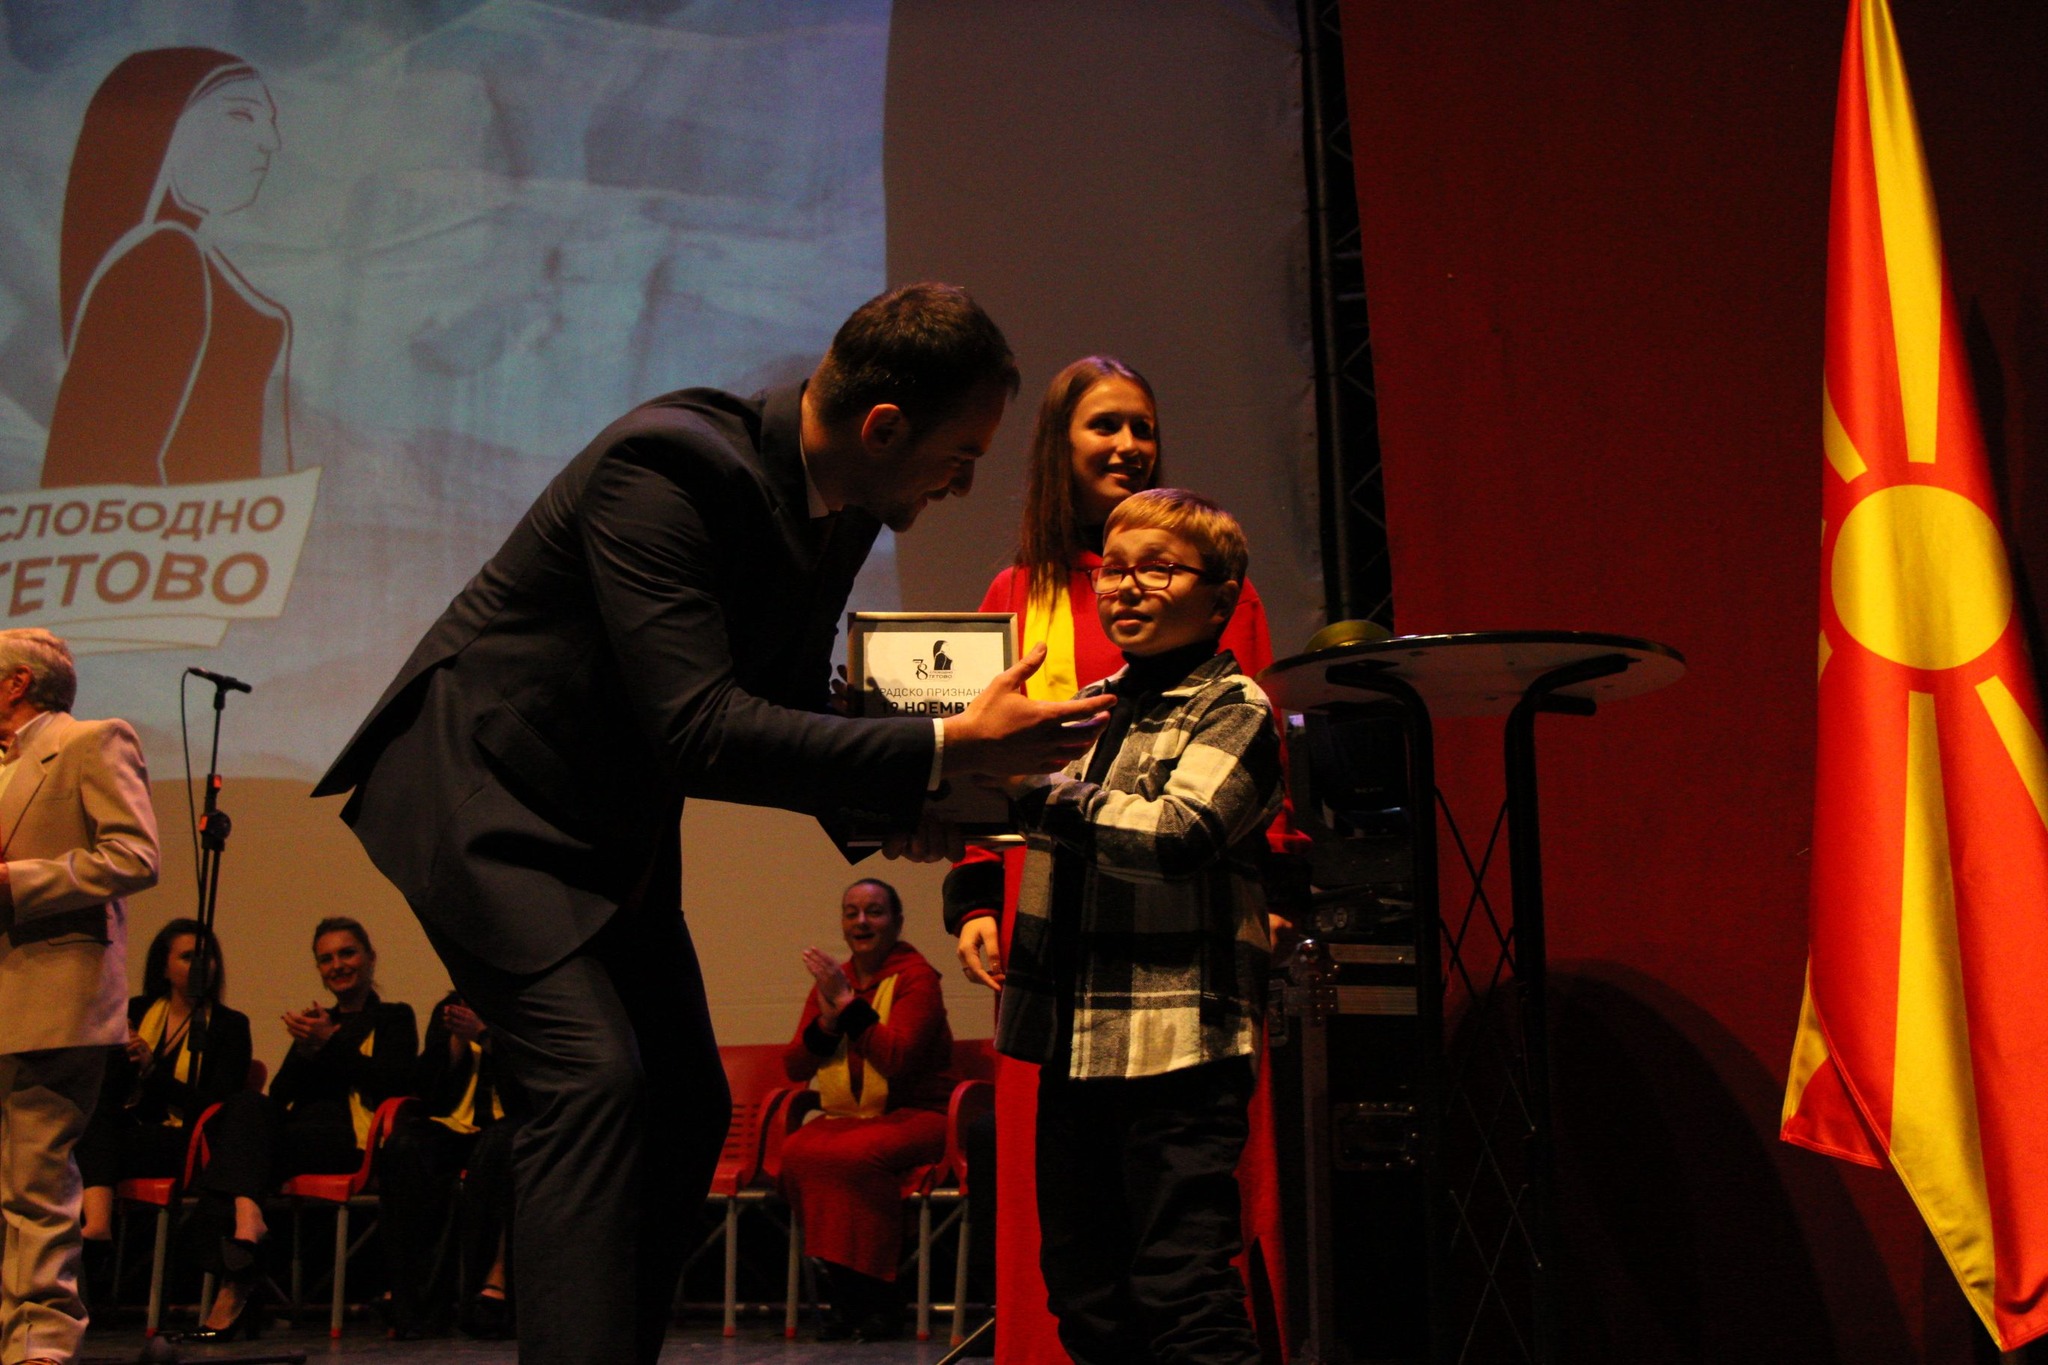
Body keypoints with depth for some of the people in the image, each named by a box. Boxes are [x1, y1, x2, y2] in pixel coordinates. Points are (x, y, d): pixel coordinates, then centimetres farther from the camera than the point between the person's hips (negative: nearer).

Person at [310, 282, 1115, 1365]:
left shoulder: (838, 504, -2)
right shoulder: (667, 464, -29)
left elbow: (793, 699, 11)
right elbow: (699, 730, -35)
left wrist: (896, 809, -7)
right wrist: (946, 747, -34)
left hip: (609, 820, 9)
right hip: (482, 795, -9)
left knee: (688, 1110, 8)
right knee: (596, 1080, -23)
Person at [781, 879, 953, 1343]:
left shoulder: (917, 976, -4)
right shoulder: (832, 979, 14)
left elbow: (898, 1059, -18)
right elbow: (794, 1068, 10)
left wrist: (849, 1002, -17)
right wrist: (827, 1023, -8)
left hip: (914, 1114, -5)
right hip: (846, 1115, 5)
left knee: (855, 1154, -35)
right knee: (796, 1153, -27)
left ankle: (880, 1300, -18)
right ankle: (844, 1296, -15)